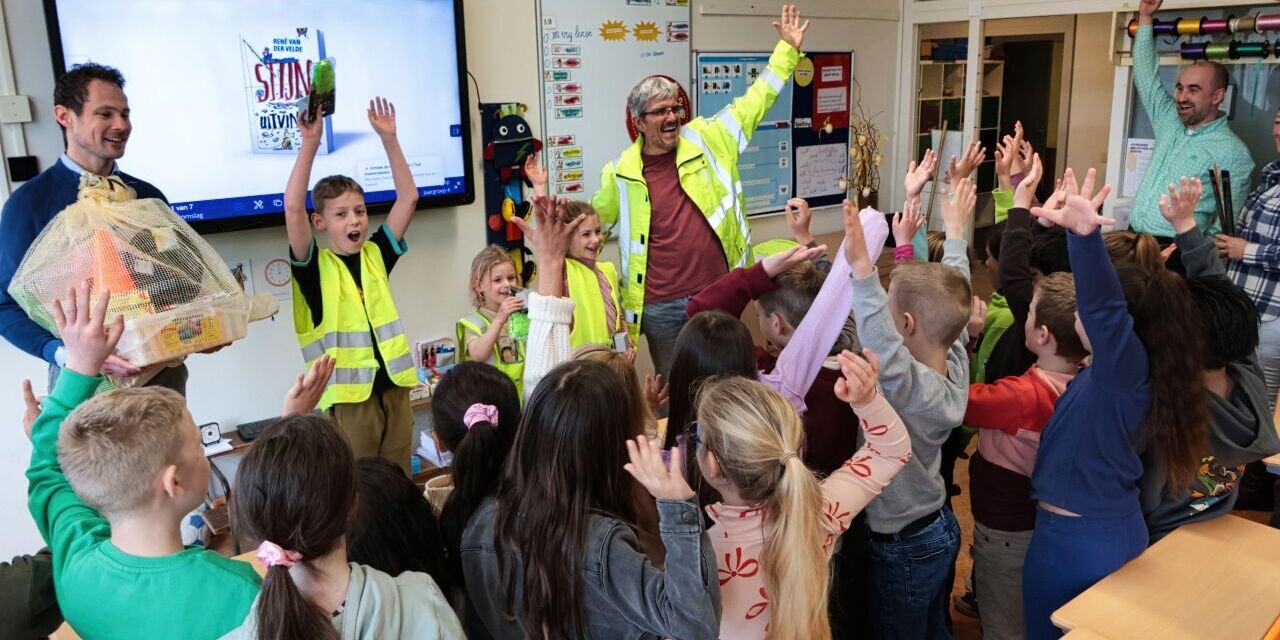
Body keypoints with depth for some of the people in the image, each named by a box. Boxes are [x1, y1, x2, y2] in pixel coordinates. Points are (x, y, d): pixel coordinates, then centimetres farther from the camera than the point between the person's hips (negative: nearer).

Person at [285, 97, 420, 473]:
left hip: (393, 388, 4)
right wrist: (310, 144, -23)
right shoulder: (314, 267, -4)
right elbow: (293, 208, -19)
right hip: (348, 394, -4)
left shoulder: (376, 255, 7)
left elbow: (408, 197, 4)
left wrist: (389, 139, -3)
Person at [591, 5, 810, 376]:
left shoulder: (706, 140, 0)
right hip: (661, 307, -1)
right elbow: (593, 219, 14)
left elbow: (752, 103, 5)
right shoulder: (621, 173, -1)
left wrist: (788, 50, 3)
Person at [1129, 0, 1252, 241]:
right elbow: (1147, 76, 20)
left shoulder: (1232, 152, -3)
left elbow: (1229, 222, -6)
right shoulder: (1170, 123, 13)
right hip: (1132, 238, 6)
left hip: (1173, 248, -6)